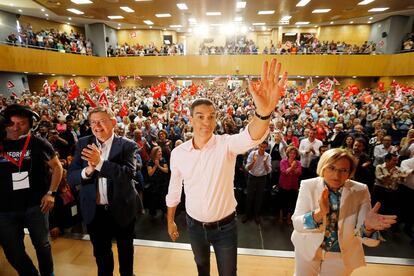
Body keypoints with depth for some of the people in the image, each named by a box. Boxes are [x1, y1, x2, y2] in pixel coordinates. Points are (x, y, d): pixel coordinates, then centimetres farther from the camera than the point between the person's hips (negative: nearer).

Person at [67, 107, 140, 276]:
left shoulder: (127, 145, -13)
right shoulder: (83, 144, -2)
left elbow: (129, 173, -26)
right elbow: (70, 177, -6)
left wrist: (100, 163, -35)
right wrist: (87, 170, -27)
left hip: (122, 209, -2)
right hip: (95, 211, 2)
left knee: (125, 249, 22)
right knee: (101, 252, 23)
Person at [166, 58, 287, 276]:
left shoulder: (226, 144, -20)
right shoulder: (178, 152, -10)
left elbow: (250, 138, -42)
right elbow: (174, 189, 3)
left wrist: (264, 112, -63)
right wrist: (170, 221, 12)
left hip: (225, 226, -2)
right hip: (194, 225, 3)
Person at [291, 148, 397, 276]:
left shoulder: (360, 191, -17)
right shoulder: (308, 185, -19)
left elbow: (365, 238, -20)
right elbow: (297, 224, -25)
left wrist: (368, 226, -43)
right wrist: (319, 213, -44)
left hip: (342, 255, 1)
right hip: (308, 249, 0)